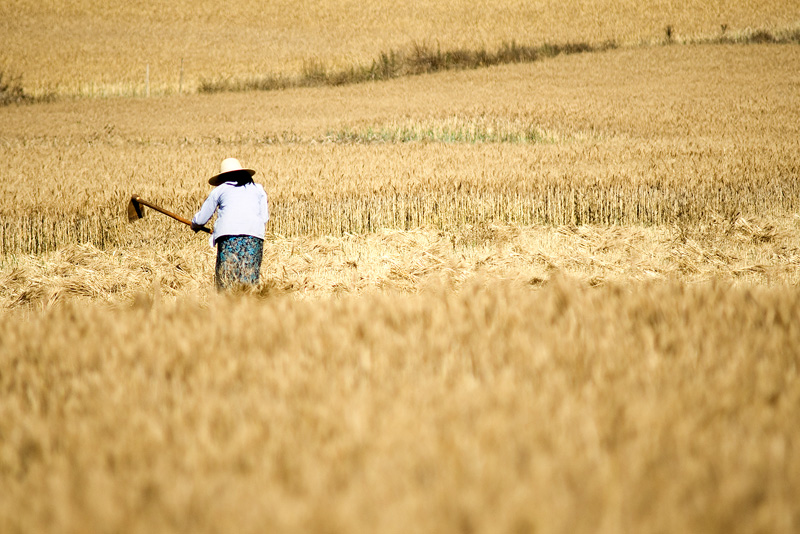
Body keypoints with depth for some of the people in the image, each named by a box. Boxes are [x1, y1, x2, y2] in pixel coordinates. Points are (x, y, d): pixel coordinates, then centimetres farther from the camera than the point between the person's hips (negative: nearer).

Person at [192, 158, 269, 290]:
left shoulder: (220, 190, 19)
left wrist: (194, 225, 43)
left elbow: (200, 220, 22)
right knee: (249, 282, -3)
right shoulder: (258, 189, 24)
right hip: (254, 235, 1)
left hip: (228, 235, -1)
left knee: (225, 281, -3)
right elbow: (264, 217, 16)